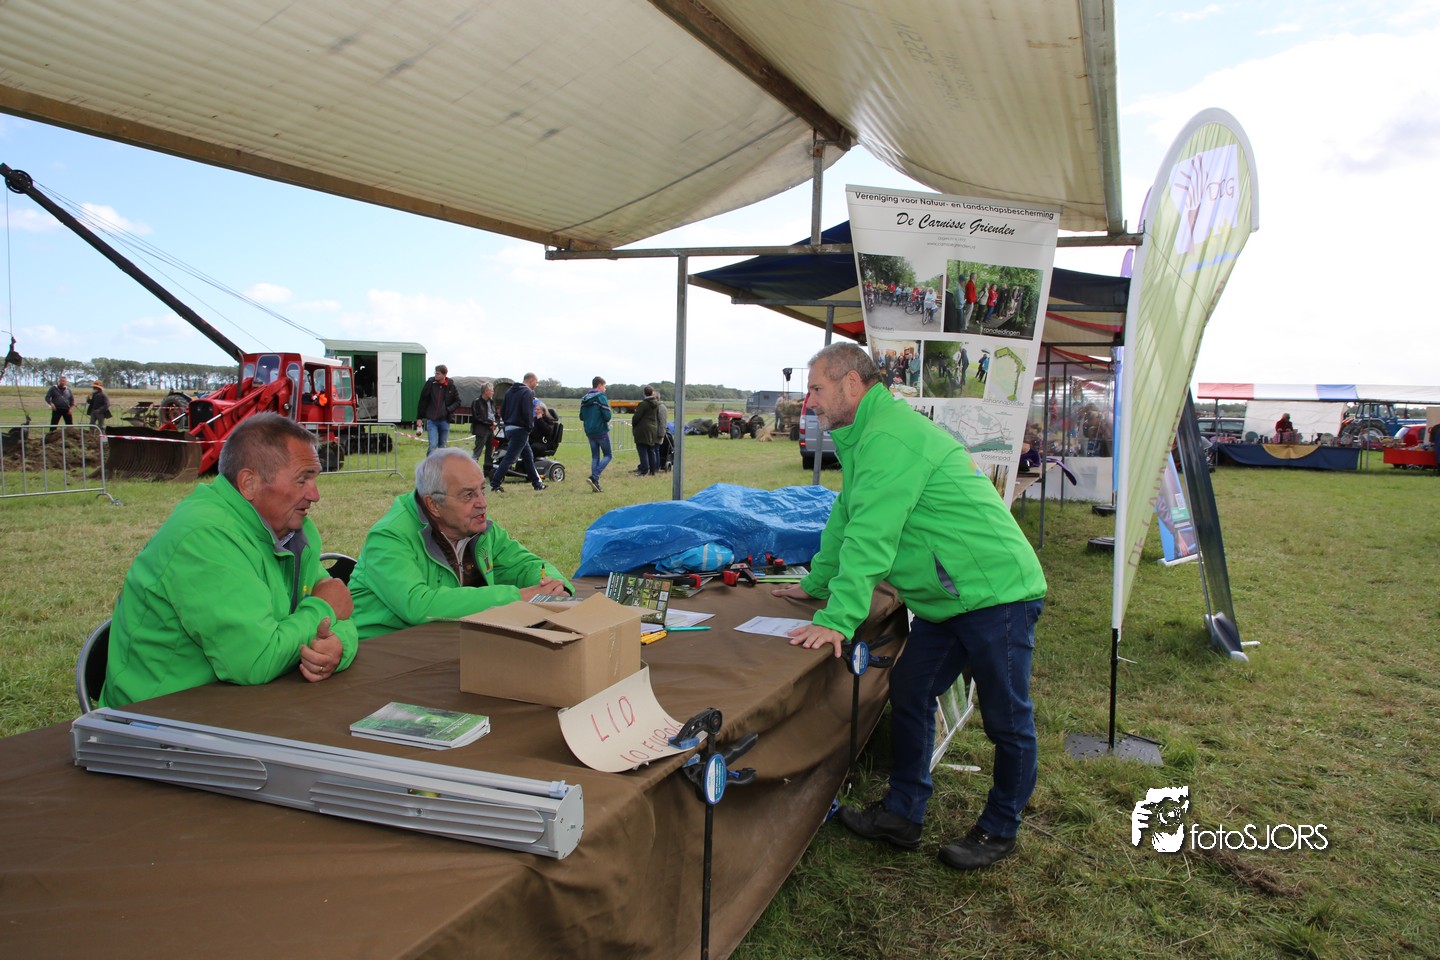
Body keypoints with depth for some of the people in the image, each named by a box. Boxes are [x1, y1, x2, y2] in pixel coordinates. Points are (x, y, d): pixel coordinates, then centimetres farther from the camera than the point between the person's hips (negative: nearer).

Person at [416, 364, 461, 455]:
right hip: (431, 420, -1)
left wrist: (449, 410, -10)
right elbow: (423, 401, 2)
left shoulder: (451, 386, -2)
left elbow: (458, 402, 7)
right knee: (433, 445, -10)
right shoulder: (430, 383, -4)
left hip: (444, 421, 2)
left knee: (442, 446, 10)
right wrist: (419, 417, 2)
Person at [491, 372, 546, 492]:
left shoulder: (510, 391, 14)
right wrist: (530, 426, -6)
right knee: (510, 458, -8)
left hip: (509, 428, 9)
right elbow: (527, 412, -20)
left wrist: (507, 423, 16)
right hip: (520, 430, -9)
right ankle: (495, 484, -10)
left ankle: (537, 483, 23)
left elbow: (502, 410, 15)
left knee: (528, 456, 17)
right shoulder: (528, 392, -12)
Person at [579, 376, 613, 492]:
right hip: (601, 431, -6)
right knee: (607, 455, 4)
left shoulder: (584, 399, 9)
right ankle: (594, 477, -13)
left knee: (595, 456, 13)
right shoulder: (601, 397, -12)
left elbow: (581, 417, 11)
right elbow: (607, 416, -18)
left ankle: (595, 482, 8)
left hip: (589, 432, 6)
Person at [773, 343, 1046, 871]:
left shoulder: (889, 438, -21)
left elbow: (870, 538, -27)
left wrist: (836, 619, -27)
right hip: (946, 600, 10)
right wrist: (815, 584, 29)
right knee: (907, 696, 12)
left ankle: (999, 831, 22)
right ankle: (902, 814, 23)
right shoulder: (866, 439, 13)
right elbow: (846, 520, 23)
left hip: (995, 592, -10)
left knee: (1007, 720, 6)